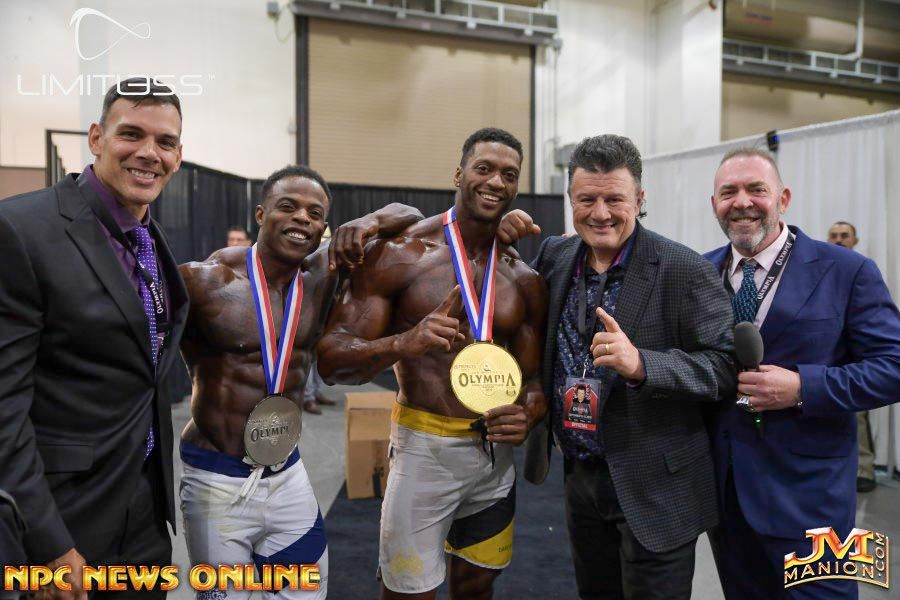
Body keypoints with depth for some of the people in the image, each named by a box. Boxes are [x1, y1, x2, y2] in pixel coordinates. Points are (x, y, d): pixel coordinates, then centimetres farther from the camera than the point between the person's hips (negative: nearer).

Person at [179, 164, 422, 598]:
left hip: (288, 476, 4)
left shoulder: (324, 271, -3)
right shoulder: (207, 280, -15)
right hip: (217, 480, -4)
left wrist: (369, 222, -17)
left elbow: (410, 215, 3)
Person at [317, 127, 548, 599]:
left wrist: (527, 414, -13)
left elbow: (534, 377, 10)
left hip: (496, 455, 5)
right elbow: (331, 361, -14)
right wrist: (403, 344, -33)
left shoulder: (524, 281, 4)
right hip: (423, 451, -5)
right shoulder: (399, 253, -10)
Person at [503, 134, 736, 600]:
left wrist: (641, 364, -33)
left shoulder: (684, 271, -16)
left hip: (653, 487, -5)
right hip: (580, 478, 6)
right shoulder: (556, 256, 0)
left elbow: (725, 367, -16)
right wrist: (503, 242, -4)